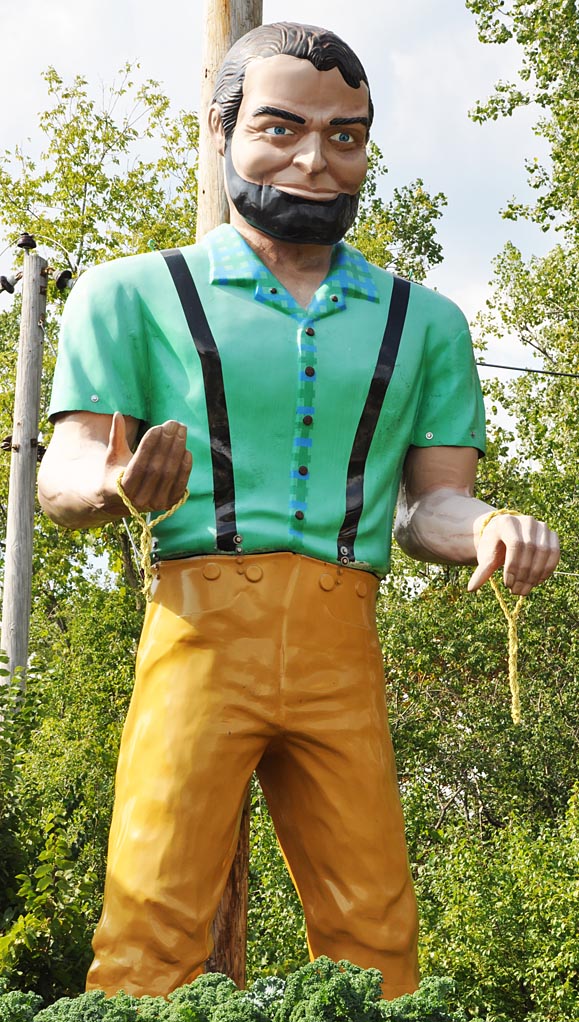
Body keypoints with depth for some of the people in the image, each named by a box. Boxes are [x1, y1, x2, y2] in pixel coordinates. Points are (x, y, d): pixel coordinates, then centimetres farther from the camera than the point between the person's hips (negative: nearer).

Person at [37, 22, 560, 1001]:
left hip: (343, 653, 3)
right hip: (201, 628, -2)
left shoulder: (424, 322, 18)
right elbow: (64, 471, 3)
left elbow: (431, 502, 15)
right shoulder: (131, 294, 10)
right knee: (154, 921, -9)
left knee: (373, 934, 1)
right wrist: (112, 486, -22)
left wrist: (490, 529, -9)